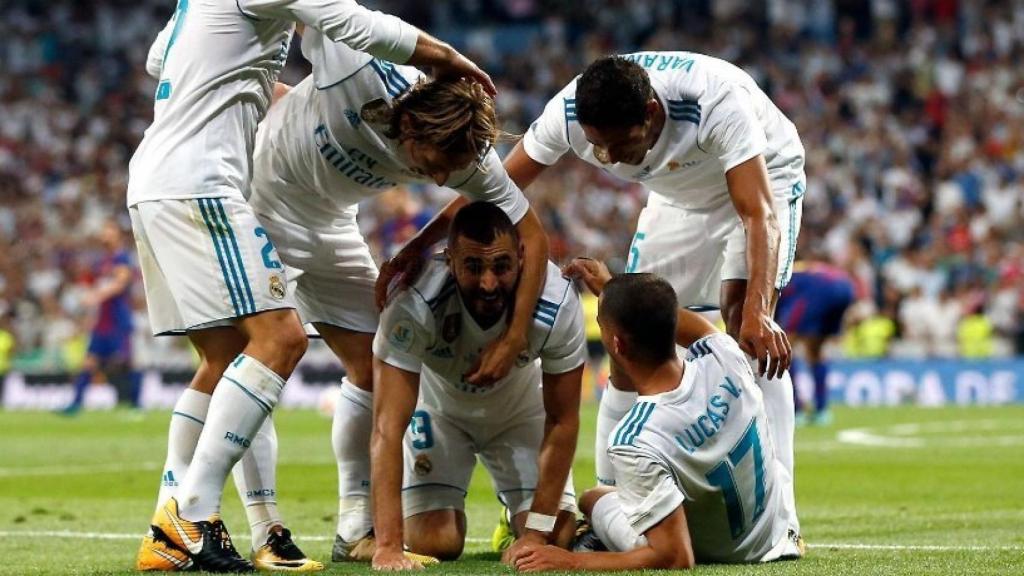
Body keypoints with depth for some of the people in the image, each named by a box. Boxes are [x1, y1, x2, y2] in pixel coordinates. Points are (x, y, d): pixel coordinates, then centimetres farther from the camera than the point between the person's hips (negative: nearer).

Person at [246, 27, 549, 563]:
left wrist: (513, 340, -17)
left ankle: (355, 529, 12)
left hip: (328, 227, 5)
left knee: (371, 366, 4)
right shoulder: (356, 68, -37)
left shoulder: (468, 155, -21)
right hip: (258, 207, -5)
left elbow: (531, 237, -13)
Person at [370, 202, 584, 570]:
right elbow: (388, 427, -40)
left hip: (520, 408, 1)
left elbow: (562, 422, -21)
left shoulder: (558, 303, -33)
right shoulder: (414, 306, -39)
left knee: (557, 537, -11)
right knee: (433, 542, -16)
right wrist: (387, 546, -46)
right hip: (437, 409, -1)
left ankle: (518, 519, 25)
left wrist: (536, 534, -23)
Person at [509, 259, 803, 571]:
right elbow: (702, 329, 9)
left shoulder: (634, 443, -35)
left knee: (595, 497, 21)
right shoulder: (724, 358, -20)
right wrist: (612, 289, 18)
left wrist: (572, 561, -26)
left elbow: (676, 558, -33)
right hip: (778, 539, 4)